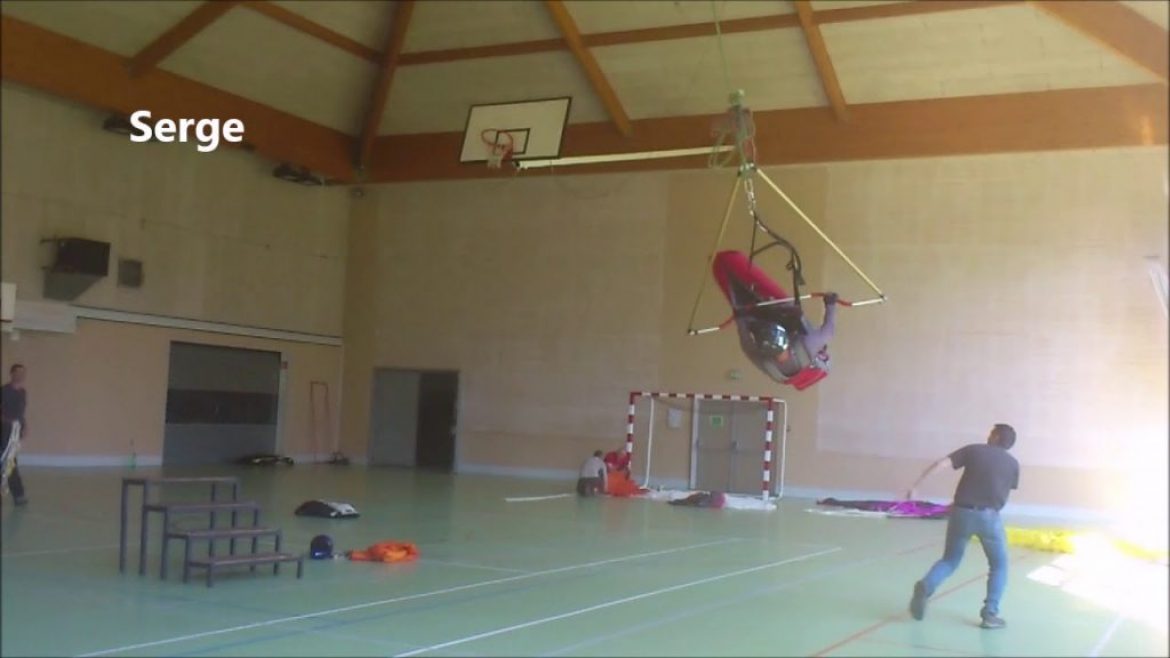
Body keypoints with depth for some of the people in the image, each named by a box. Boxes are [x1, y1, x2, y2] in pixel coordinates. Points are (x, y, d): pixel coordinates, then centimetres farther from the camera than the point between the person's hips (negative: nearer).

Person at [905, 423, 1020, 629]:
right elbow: (1005, 492, 16)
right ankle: (990, 613, 5)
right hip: (988, 516, -1)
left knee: (950, 560, 16)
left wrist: (915, 486, -4)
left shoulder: (973, 450, 6)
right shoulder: (1012, 464, 10)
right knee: (999, 565, 17)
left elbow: (940, 464, -4)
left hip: (962, 512, 1)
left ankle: (925, 587, -10)